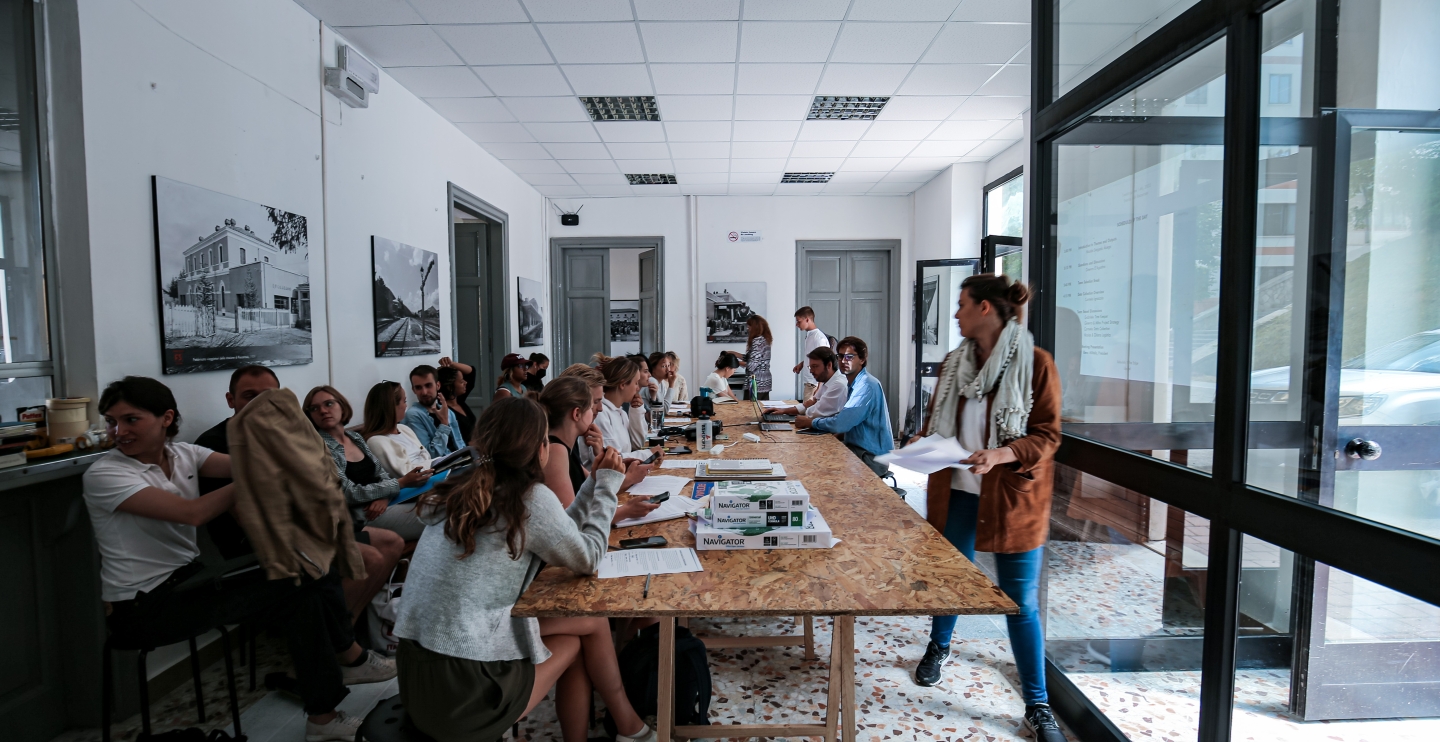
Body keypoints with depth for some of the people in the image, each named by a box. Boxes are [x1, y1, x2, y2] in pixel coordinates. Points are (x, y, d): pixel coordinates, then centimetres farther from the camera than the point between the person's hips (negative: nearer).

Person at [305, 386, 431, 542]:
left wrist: (385, 496, -10)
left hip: (386, 502, 7)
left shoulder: (355, 437, 12)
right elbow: (350, 494, -15)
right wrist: (401, 483, -17)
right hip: (361, 515, -7)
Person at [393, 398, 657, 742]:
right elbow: (588, 559, 0)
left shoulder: (463, 490, 7)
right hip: (463, 687, -7)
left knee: (576, 635, 18)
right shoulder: (530, 497, -15)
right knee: (591, 624, 12)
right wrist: (607, 485, 7)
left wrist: (595, 483, 17)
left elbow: (553, 538, 16)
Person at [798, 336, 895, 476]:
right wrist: (814, 419, -1)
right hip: (859, 448, 8)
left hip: (872, 458, -8)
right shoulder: (855, 384, 11)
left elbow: (840, 424, -26)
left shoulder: (867, 386, -20)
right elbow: (844, 418, 16)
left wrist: (810, 422, -10)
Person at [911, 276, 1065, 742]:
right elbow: (937, 418, 16)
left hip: (1013, 495, -5)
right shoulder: (956, 362, 5)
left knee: (1021, 600, 4)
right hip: (956, 491, 5)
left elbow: (1047, 436, -12)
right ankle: (939, 646, 47)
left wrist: (1000, 455, -27)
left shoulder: (1035, 363, -11)